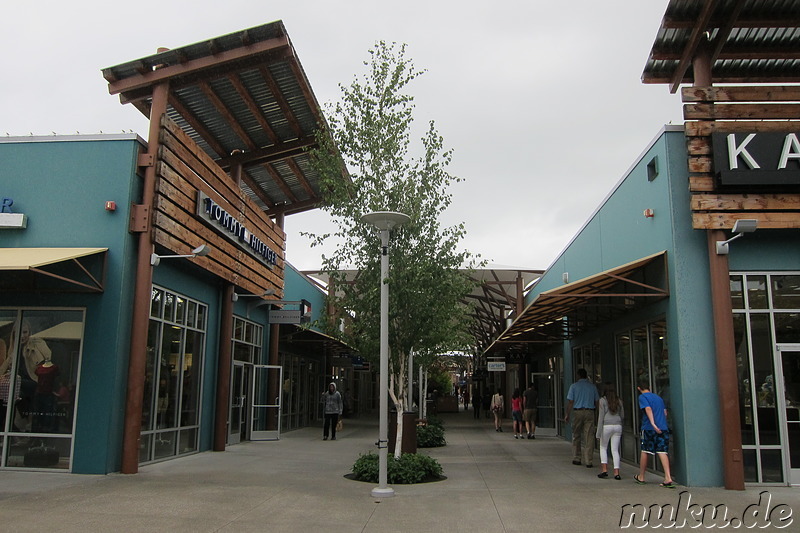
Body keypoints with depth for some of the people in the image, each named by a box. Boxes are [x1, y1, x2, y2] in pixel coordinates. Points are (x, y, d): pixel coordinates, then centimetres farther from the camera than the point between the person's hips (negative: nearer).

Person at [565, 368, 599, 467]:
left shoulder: (574, 386, 0)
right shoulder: (592, 386, 5)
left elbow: (570, 402, -3)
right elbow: (597, 402, 7)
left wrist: (567, 415, 2)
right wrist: (596, 411, 21)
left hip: (578, 412, -1)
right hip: (590, 412, 1)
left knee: (576, 436, 12)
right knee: (589, 437, 1)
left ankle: (576, 459, 16)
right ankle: (588, 461, -1)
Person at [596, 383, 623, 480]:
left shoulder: (603, 400, -5)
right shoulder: (618, 401, 8)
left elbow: (601, 416, -8)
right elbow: (622, 415, 14)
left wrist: (599, 432, -6)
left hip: (607, 426, -4)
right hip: (618, 426, 4)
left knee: (603, 447, 13)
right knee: (615, 450, 6)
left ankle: (604, 469, 3)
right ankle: (616, 472, -1)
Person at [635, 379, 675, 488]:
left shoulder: (642, 397, -1)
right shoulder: (658, 397, 19)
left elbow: (648, 409, -16)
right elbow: (665, 412, 17)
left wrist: (653, 424, -25)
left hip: (649, 429, -4)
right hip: (663, 428, 4)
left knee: (645, 452, 8)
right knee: (662, 452, -1)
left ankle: (641, 477, 22)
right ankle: (668, 478, -15)